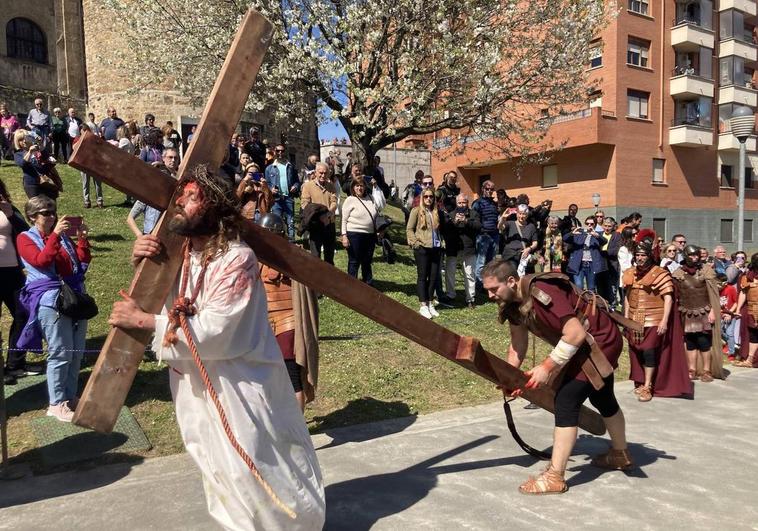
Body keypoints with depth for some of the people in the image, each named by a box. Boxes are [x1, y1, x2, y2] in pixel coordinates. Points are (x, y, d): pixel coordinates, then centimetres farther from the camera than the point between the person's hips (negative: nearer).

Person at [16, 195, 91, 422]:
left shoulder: (62, 235, 16)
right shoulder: (25, 238, 2)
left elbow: (83, 260, 12)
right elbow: (41, 261, -16)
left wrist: (82, 238, -1)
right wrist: (55, 235, -19)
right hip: (50, 300, -6)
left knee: (77, 351, 8)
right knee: (60, 353, -5)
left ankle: (70, 396, 22)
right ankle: (56, 404, 7)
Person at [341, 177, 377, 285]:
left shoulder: (369, 199, 11)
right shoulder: (350, 200, -4)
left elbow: (375, 216, 19)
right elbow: (344, 220, -7)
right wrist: (344, 236, -14)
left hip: (370, 235, 5)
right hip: (354, 235, -5)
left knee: (367, 261, 15)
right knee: (354, 262, 3)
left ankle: (368, 284, 26)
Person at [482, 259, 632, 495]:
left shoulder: (541, 292, -33)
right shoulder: (512, 301, -5)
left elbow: (576, 333, -34)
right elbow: (518, 343, 4)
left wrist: (547, 367, -30)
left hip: (600, 341, -10)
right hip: (593, 343, 10)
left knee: (566, 400, -14)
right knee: (602, 398, 26)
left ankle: (555, 477, -6)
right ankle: (620, 453, 50)